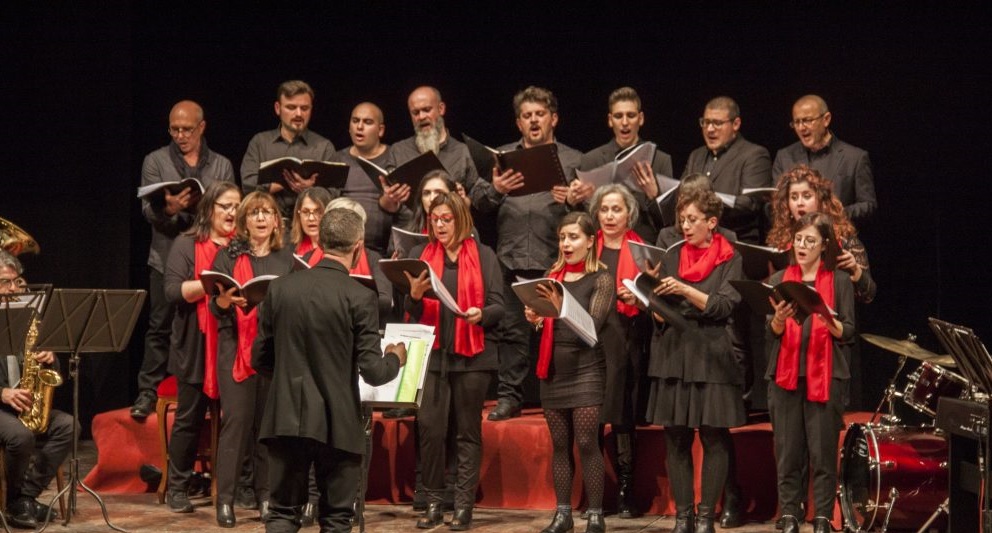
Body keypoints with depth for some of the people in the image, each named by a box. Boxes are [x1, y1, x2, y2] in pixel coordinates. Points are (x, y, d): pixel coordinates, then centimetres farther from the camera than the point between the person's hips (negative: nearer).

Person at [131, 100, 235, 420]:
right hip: (167, 258, -1)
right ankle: (148, 392, 5)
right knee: (160, 327, 0)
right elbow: (147, 208, -2)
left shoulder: (222, 166, 11)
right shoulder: (156, 161, 7)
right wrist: (169, 209, -24)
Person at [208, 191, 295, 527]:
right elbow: (216, 307, 1)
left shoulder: (288, 258, 10)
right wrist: (227, 298, -21)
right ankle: (225, 499, -3)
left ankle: (266, 496, 9)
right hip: (236, 348, -2)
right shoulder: (228, 256, 6)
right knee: (236, 420, -6)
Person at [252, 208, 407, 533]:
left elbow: (259, 360, 6)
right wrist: (395, 358, 10)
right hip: (337, 424, -3)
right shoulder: (359, 298, -12)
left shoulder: (280, 288, 0)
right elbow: (372, 372, -12)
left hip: (287, 419, 3)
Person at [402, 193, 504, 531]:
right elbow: (411, 312, 9)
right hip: (431, 353, 2)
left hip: (473, 354, -2)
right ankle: (434, 503, 6)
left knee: (468, 432, 2)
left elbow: (498, 306, 0)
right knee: (430, 429, -3)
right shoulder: (421, 255, 10)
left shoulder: (484, 256, 4)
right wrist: (415, 295, -14)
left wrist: (481, 314, -21)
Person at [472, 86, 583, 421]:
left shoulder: (573, 160, 11)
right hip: (512, 260, 2)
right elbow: (476, 201, 7)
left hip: (557, 262, -1)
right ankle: (509, 397, 8)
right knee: (512, 330, 2)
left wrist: (574, 202, -19)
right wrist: (494, 190, -13)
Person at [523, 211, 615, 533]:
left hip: (586, 369, -5)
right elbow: (544, 323, 15)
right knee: (559, 444, 7)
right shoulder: (552, 276, 12)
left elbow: (592, 325, -16)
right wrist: (534, 319, -8)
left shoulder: (601, 280, -4)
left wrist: (562, 308, -31)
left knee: (587, 443, -8)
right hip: (553, 368, 5)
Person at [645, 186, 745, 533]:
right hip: (673, 357, 3)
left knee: (713, 438, -2)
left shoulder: (730, 260, 1)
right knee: (676, 438, 2)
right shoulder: (672, 257, 12)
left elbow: (725, 306, -10)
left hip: (713, 358, -3)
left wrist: (684, 290, -20)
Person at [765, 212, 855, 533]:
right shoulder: (779, 280, 10)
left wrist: (829, 320, -18)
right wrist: (779, 319, -16)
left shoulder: (839, 281, 4)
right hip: (785, 374, 2)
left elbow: (848, 333, 1)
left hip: (825, 375, -2)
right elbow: (771, 333, 5)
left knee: (823, 452, -3)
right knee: (788, 451, 1)